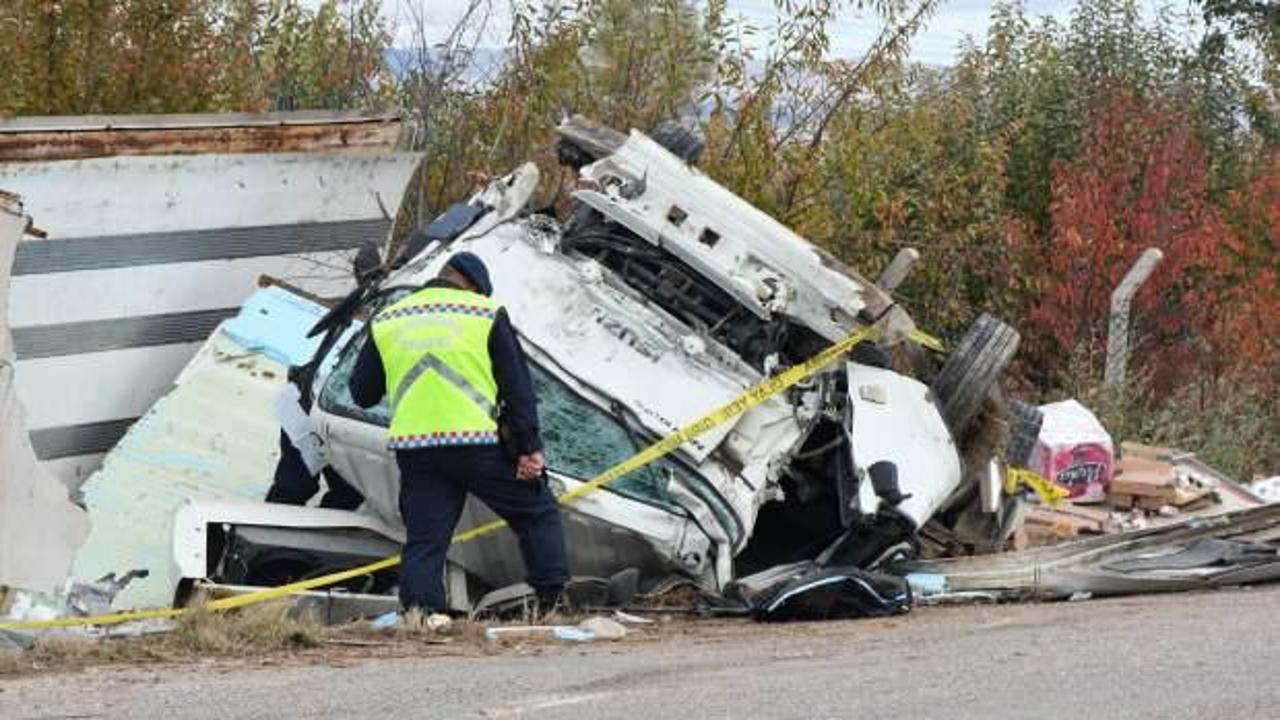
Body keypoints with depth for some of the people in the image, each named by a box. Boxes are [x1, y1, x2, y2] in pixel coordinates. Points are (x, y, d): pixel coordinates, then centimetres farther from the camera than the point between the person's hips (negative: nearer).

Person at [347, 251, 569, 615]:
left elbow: (362, 392, 16)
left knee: (423, 540, 7)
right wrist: (529, 447, -1)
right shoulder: (487, 314, 4)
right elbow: (517, 385, -1)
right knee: (537, 513, 12)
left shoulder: (386, 322, 12)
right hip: (478, 444, -3)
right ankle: (552, 598, 6)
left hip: (414, 448, 3)